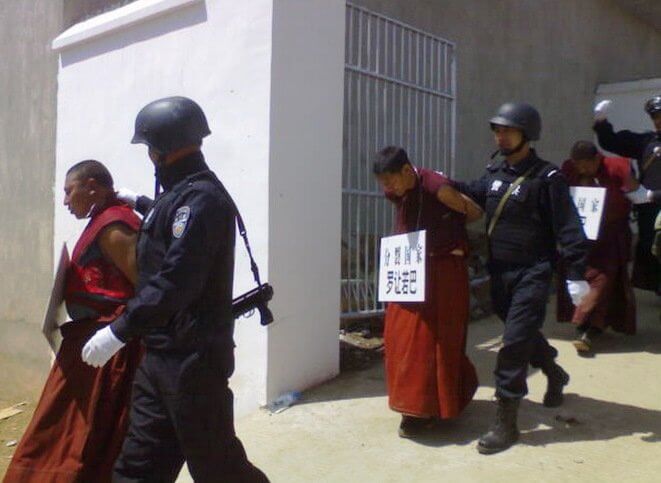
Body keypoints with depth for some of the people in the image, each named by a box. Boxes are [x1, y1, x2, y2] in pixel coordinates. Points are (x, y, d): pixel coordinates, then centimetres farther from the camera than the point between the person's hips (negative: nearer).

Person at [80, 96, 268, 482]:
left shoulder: (201, 198, -17)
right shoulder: (182, 195, 14)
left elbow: (175, 281, -25)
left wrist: (119, 332, -21)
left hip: (194, 359, -10)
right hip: (161, 355, 10)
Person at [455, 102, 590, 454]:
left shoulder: (546, 178, -11)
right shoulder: (494, 173, 8)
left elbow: (568, 228, -13)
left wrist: (576, 274, -17)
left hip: (532, 273, -7)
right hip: (499, 272, 7)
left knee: (515, 342, -10)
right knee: (524, 333, 22)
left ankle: (506, 422, -1)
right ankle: (555, 375, 51)